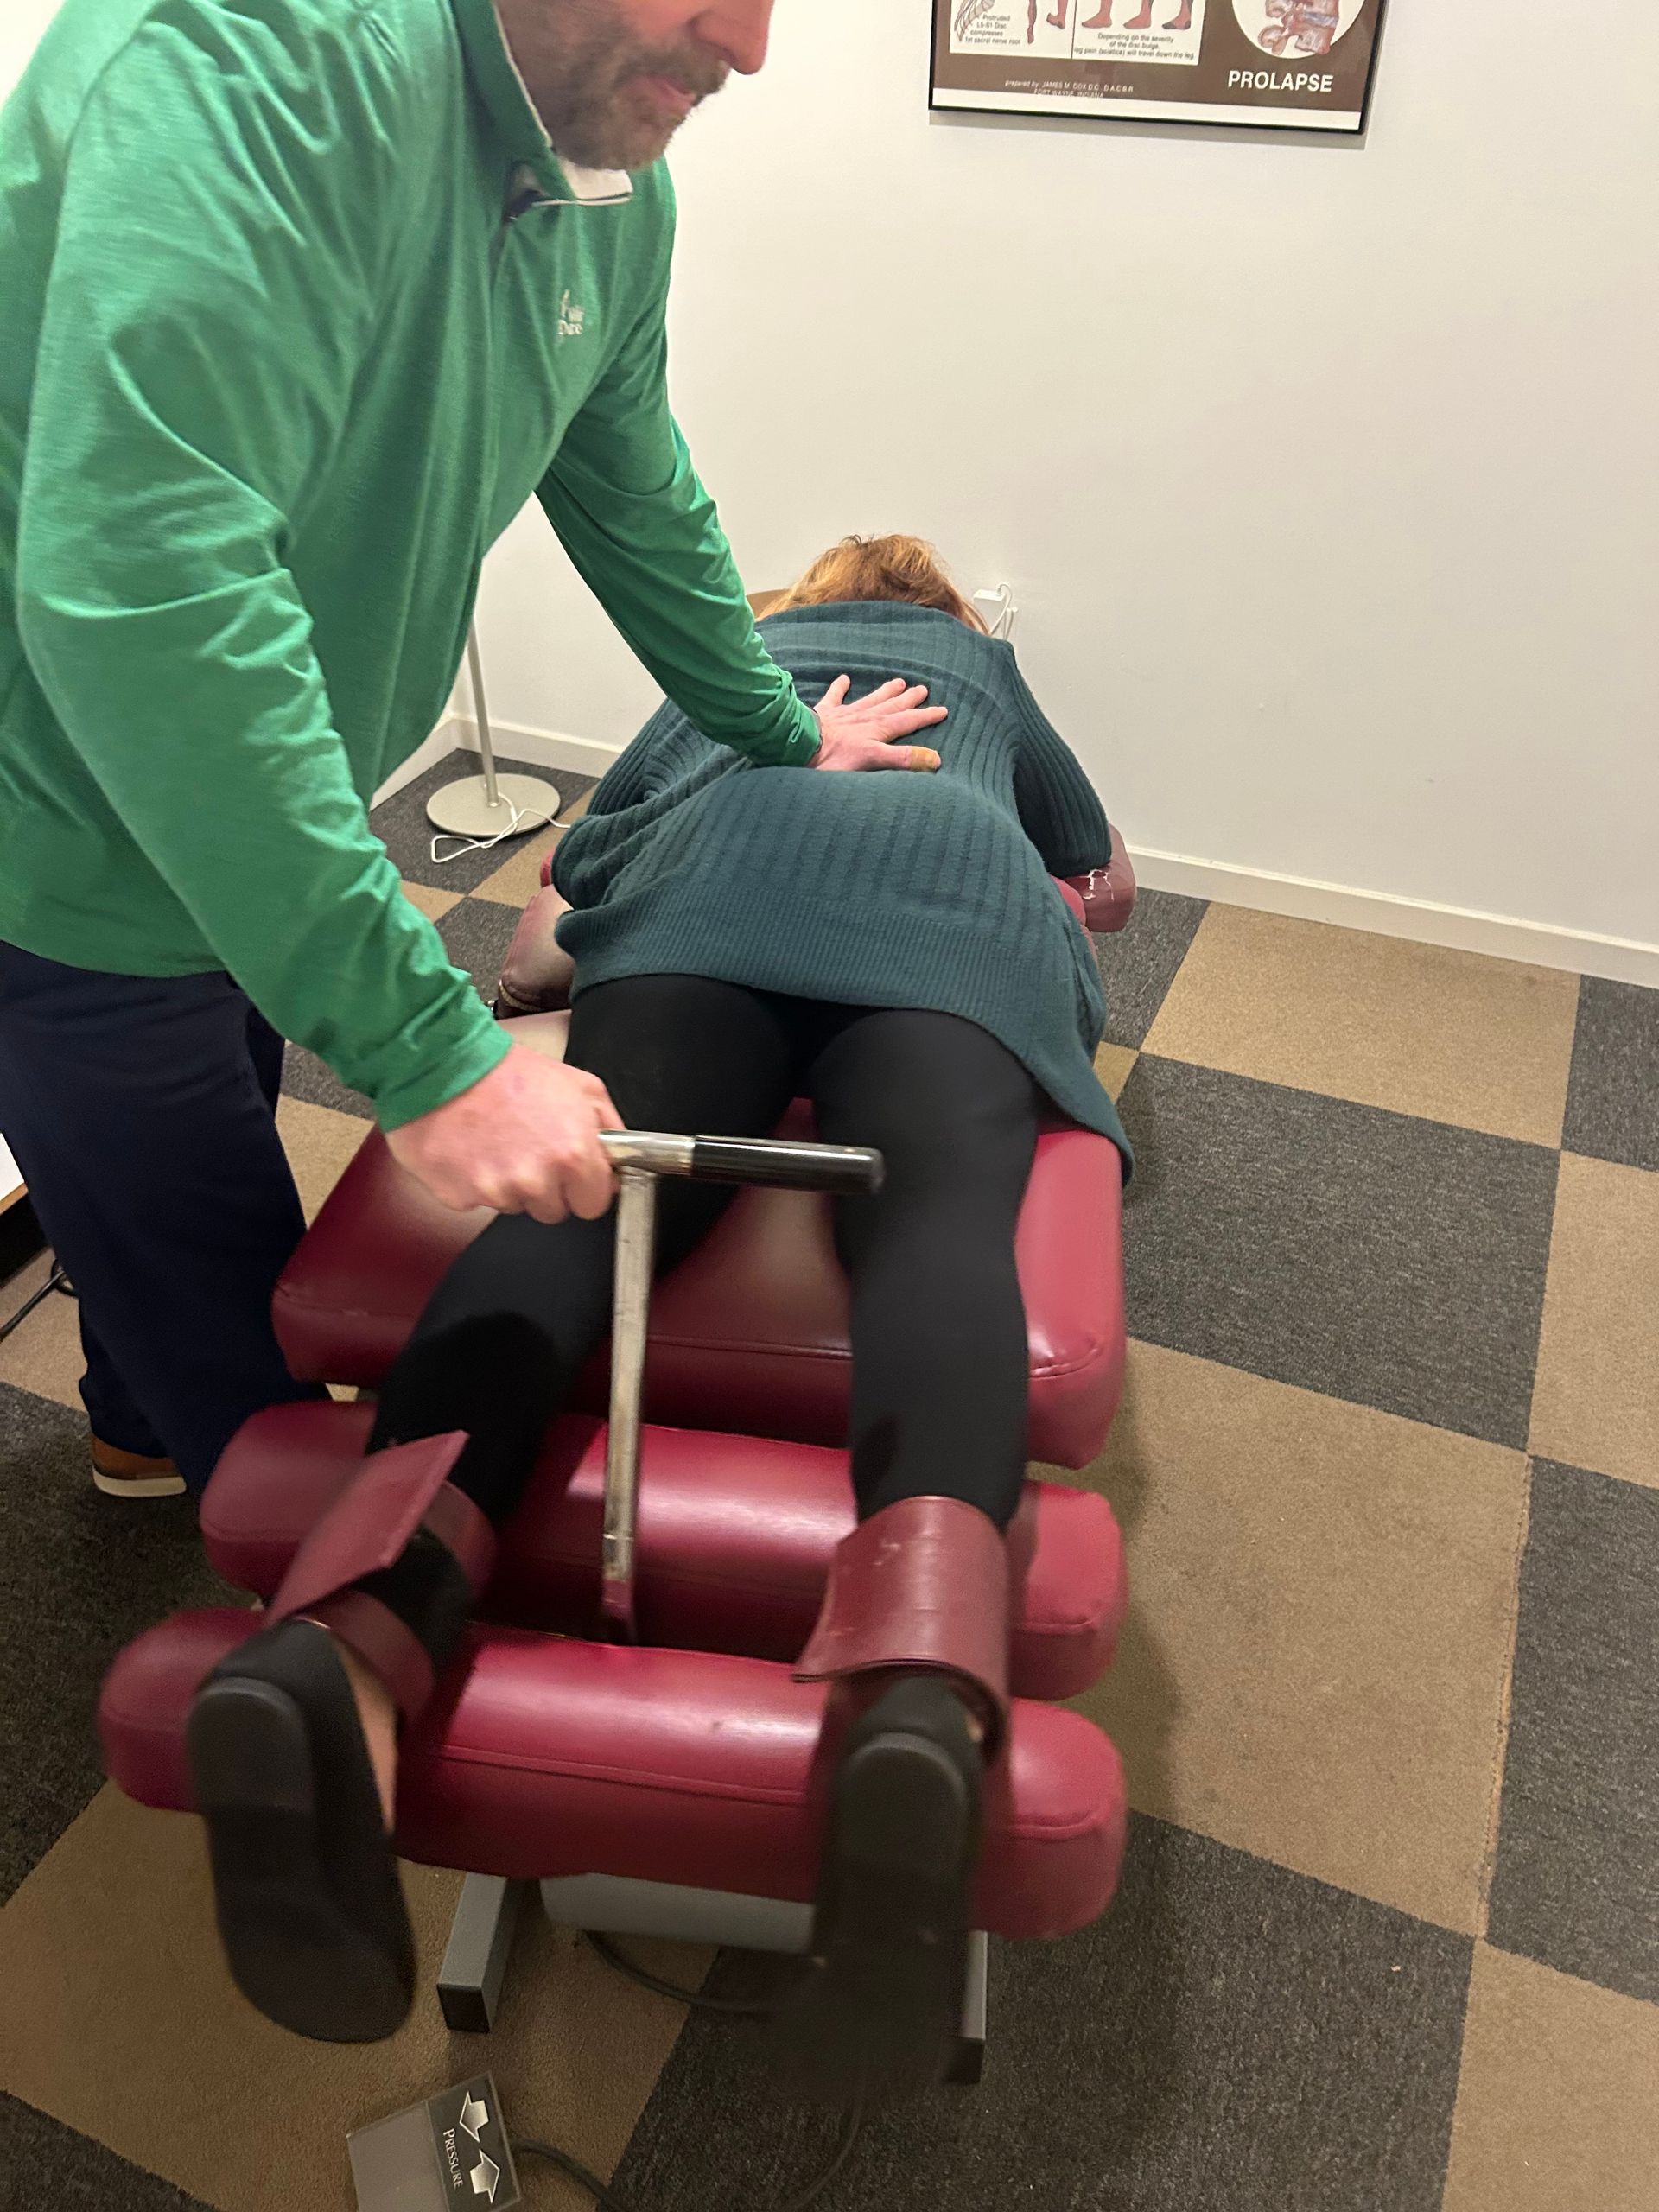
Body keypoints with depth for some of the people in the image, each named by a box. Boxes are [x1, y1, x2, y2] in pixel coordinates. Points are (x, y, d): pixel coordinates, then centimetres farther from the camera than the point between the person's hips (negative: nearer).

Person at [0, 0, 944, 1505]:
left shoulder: (618, 193, -3)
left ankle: (140, 1432, 58)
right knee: (242, 1331, 8)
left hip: (244, 814, 8)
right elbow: (134, 589, -41)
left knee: (182, 1171, 29)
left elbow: (635, 504, 13)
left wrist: (784, 735, 22)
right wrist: (428, 1043, -41)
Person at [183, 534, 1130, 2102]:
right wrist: (1073, 872, 72)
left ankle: (343, 1644, -50)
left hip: (712, 878, 1)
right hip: (951, 890, 0)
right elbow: (1082, 839, 51)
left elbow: (590, 838, 39)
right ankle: (921, 1692, -57)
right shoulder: (982, 660, 41)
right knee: (938, 1206, -26)